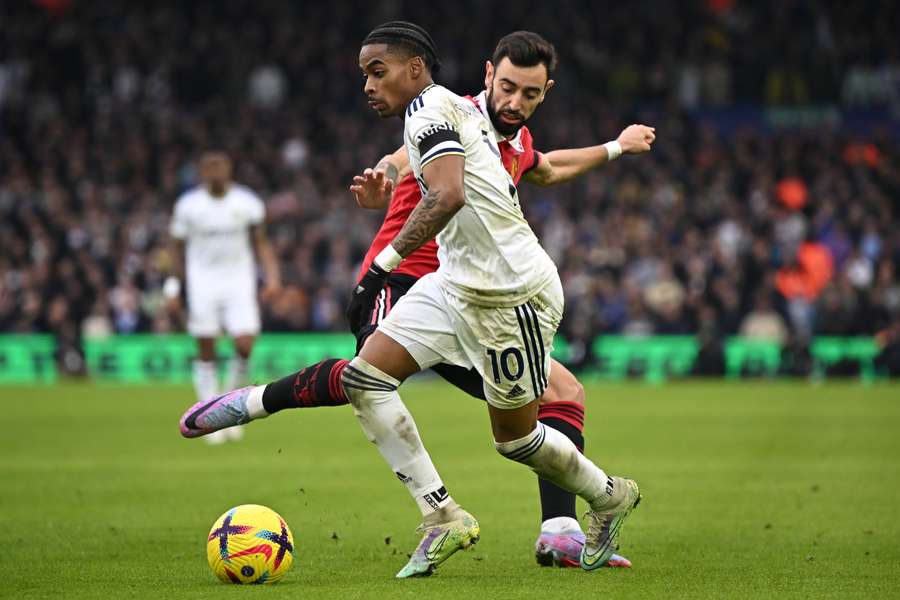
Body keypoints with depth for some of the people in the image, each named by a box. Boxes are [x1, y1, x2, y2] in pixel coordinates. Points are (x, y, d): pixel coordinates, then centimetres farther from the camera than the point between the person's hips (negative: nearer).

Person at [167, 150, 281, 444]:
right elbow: (178, 247, 7)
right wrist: (175, 288, 5)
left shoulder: (247, 202, -1)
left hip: (239, 280, 0)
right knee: (206, 351, -1)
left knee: (245, 345, -12)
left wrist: (272, 275, -7)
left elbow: (261, 242, 6)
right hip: (202, 281, 0)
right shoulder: (188, 205, -2)